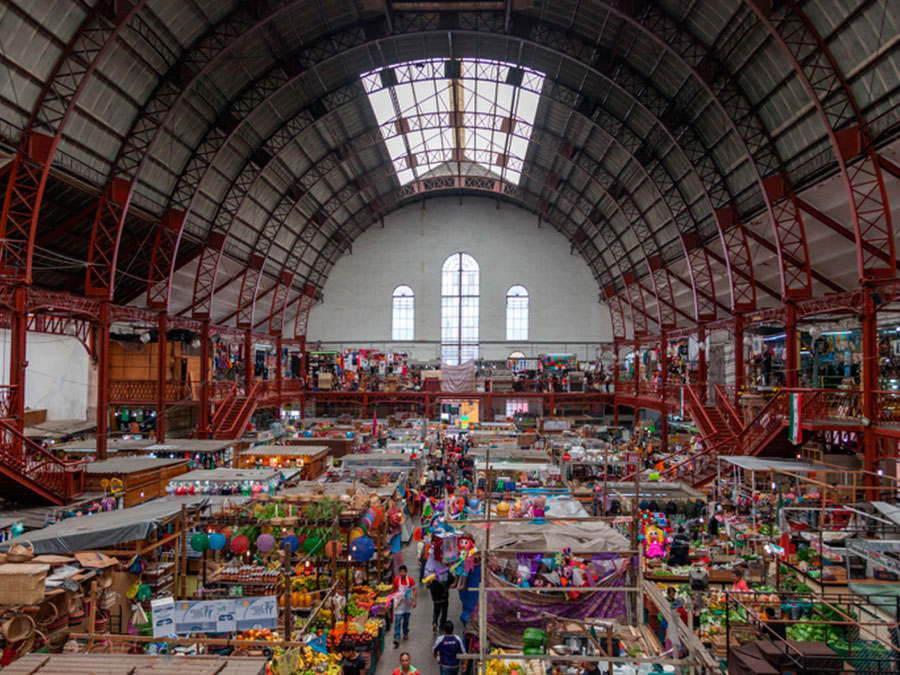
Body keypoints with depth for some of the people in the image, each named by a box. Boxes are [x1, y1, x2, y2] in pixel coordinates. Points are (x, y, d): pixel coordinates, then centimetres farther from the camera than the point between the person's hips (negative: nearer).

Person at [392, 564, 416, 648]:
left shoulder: (410, 580, -11)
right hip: (399, 602, -1)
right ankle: (396, 639, -9)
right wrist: (395, 598, 6)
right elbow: (394, 590, 3)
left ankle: (405, 633, 38)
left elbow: (414, 590, -7)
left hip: (408, 602, 1)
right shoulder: (396, 580, -11)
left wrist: (414, 601, -14)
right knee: (397, 620, -8)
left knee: (406, 619, 15)